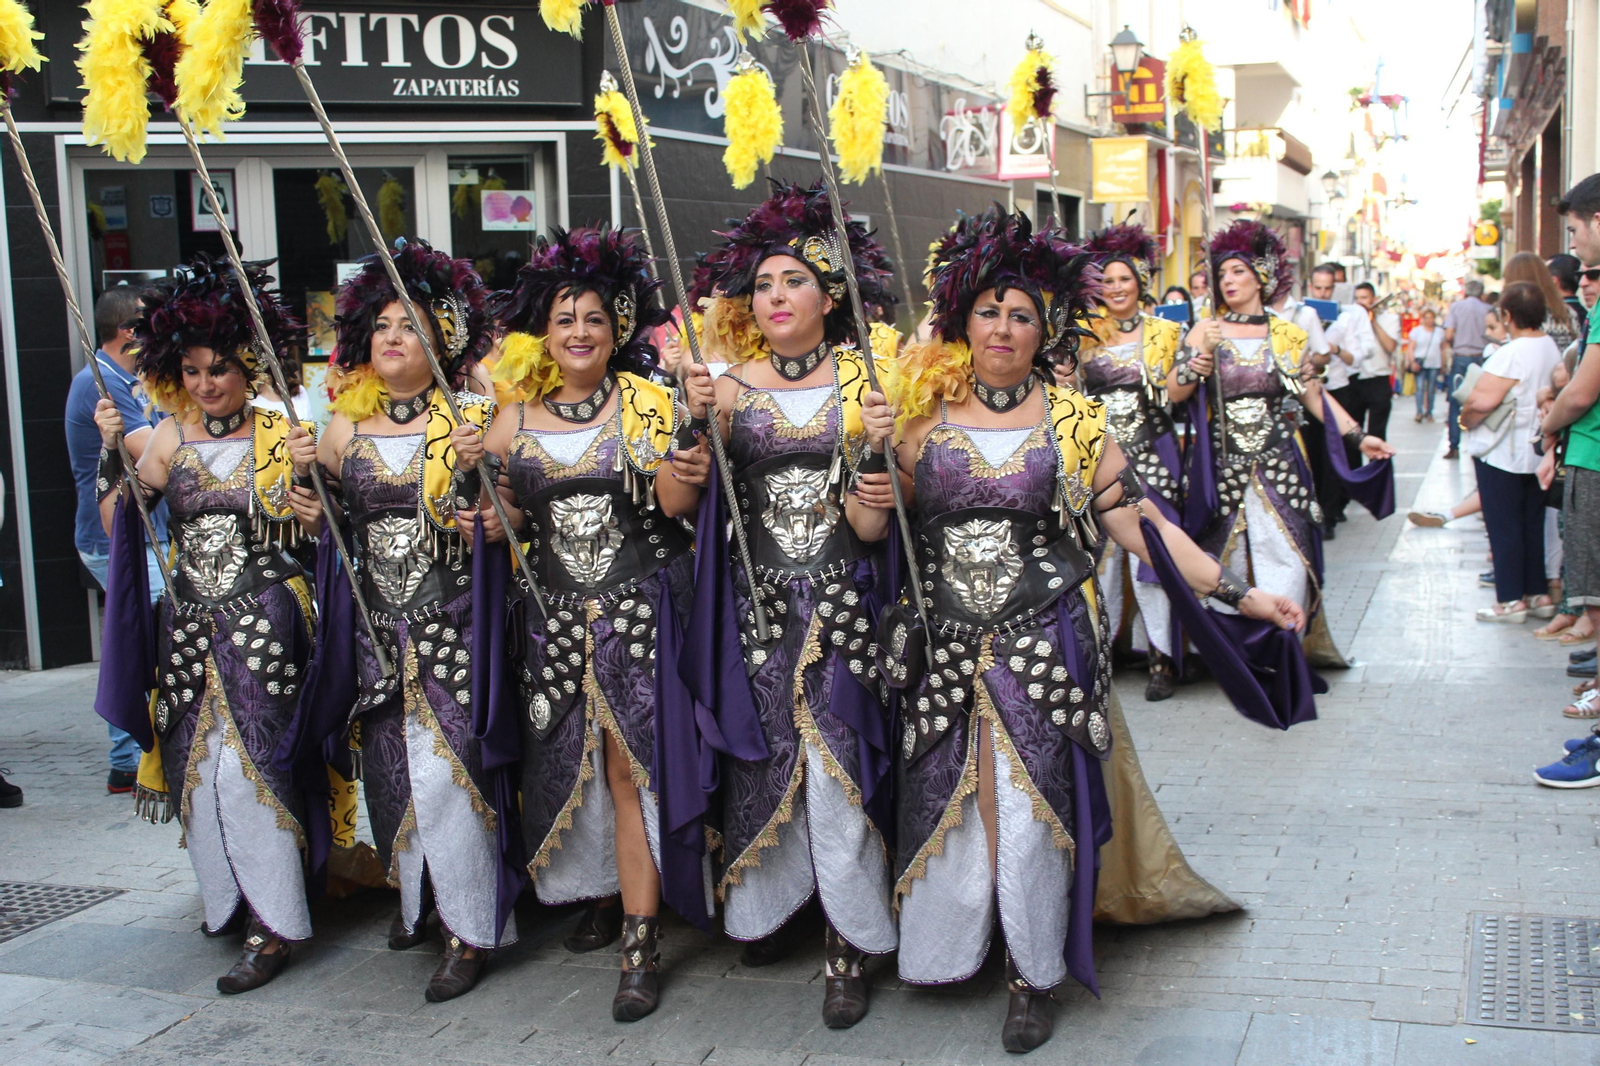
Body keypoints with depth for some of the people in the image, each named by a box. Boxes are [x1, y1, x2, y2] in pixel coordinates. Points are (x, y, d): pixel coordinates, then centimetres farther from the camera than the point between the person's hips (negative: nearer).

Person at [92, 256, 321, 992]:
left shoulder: (279, 436, -1)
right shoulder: (169, 440, 8)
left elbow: (307, 535, -4)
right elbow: (117, 525, 5)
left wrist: (303, 473, -20)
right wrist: (110, 451, -5)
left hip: (262, 625, -4)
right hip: (189, 624, 4)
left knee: (244, 762, -10)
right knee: (196, 764, 8)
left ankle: (272, 925, -3)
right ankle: (232, 899, 25)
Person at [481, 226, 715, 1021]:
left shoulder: (647, 401, -1)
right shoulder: (517, 420, 8)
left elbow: (676, 503, -10)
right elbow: (508, 520, 15)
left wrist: (691, 422, -22)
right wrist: (486, 518, -6)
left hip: (639, 608, -4)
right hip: (556, 614, 4)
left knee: (629, 767, -7)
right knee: (568, 765, 10)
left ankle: (641, 948, -3)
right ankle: (603, 896, 30)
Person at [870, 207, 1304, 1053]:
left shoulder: (1073, 421, 2)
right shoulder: (924, 412, 4)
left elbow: (1140, 526, 0)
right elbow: (883, 524, 6)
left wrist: (1239, 593, -5)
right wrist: (877, 452, -10)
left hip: (1044, 649, -1)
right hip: (943, 648, 1)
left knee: (1031, 809, 1)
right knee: (944, 802, 8)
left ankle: (1033, 977, 17)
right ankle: (941, 949, 30)